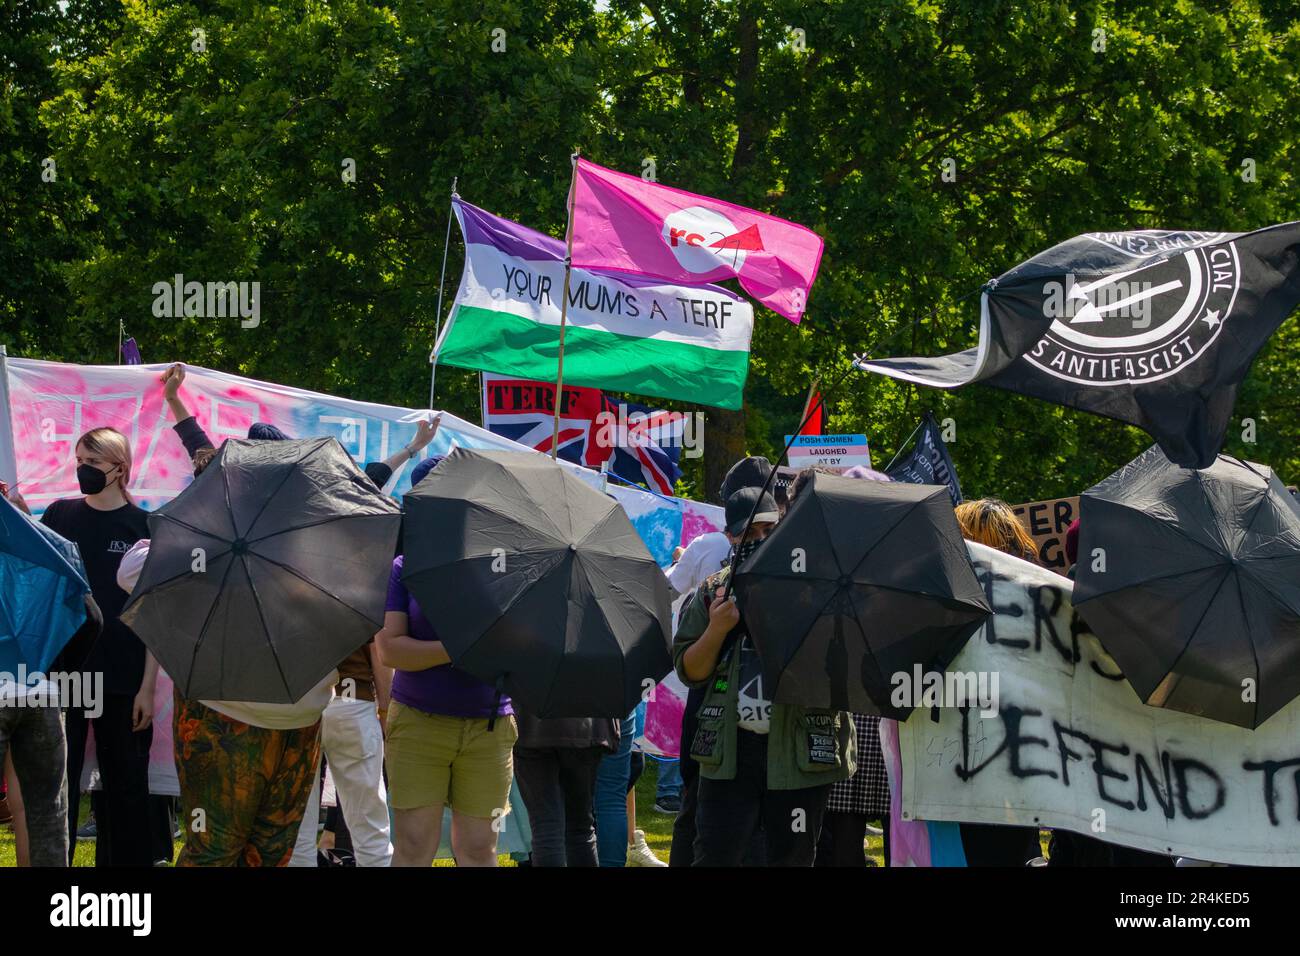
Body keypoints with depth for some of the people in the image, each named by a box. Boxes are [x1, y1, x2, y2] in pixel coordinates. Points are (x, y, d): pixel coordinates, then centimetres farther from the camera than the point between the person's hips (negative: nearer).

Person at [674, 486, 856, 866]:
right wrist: (717, 630, -8)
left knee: (792, 857, 6)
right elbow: (689, 672, 9)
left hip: (799, 750, -1)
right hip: (729, 750, 1)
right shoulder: (714, 593, 10)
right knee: (714, 856, -3)